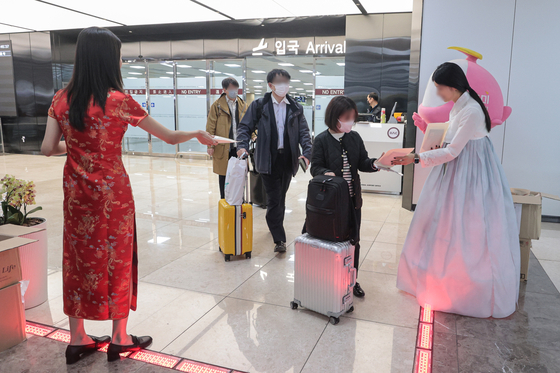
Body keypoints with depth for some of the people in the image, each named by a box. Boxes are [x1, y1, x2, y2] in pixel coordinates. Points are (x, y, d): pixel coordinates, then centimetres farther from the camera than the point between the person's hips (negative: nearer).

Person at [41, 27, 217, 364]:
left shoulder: (62, 99, -1)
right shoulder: (118, 101, -15)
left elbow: (48, 148, -1)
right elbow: (170, 137, -10)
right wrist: (199, 134, 8)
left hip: (76, 193, 5)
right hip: (112, 193, -5)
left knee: (79, 260, 14)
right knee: (116, 259, 9)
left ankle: (77, 340, 28)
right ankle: (119, 339, 24)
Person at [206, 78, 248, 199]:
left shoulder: (242, 105, 11)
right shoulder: (217, 105, -1)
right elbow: (210, 127, -3)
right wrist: (210, 145, -8)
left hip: (239, 147, 3)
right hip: (223, 147, -3)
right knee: (223, 174, 8)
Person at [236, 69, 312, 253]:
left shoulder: (296, 108, 9)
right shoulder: (259, 105, 2)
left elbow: (304, 132, 6)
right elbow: (245, 127, 1)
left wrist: (307, 152, -10)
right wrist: (243, 146, -17)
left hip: (288, 159, 3)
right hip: (268, 159, -3)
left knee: (280, 197, 15)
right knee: (274, 199, -5)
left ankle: (277, 227, 34)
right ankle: (279, 239, -2)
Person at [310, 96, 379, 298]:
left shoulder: (355, 137, 4)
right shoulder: (321, 140, -8)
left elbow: (362, 163, 5)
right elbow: (316, 167, -7)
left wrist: (375, 164, -15)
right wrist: (326, 173, -28)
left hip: (353, 198, 4)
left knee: (353, 240, 12)